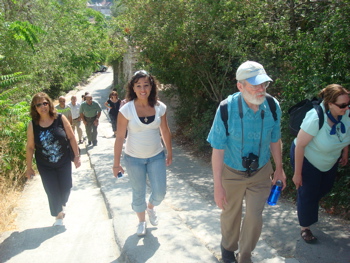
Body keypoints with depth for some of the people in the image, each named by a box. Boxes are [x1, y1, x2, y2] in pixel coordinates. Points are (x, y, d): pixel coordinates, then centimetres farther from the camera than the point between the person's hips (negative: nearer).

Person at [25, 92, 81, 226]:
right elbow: (30, 147, -4)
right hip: (45, 166, 0)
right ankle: (59, 215, 31)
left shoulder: (60, 119, -12)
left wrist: (77, 156, -4)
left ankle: (63, 203, 46)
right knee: (52, 191, 7)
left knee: (65, 188, 10)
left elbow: (71, 137, -5)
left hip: (64, 163, 0)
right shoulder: (33, 125, -10)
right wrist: (29, 167, 1)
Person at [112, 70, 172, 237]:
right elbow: (120, 137, -12)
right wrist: (116, 163, -10)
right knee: (138, 193, 11)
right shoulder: (126, 110, -16)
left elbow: (165, 132, 3)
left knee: (160, 192, 4)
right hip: (134, 159, -2)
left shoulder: (160, 107, -8)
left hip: (156, 156, 2)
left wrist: (169, 153, 9)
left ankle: (151, 207, 41)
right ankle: (141, 221, 39)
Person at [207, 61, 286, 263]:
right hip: (232, 173, -2)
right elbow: (218, 149, -21)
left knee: (255, 217, 5)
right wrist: (218, 185, -19)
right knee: (231, 214, 19)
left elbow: (275, 140, 1)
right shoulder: (227, 109, -26)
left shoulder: (273, 106, -16)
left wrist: (279, 168, 9)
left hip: (261, 172, 2)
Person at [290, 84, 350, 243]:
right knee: (308, 193, 3)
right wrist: (297, 173, -24)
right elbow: (300, 145, -30)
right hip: (306, 159, -6)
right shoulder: (315, 118, -37)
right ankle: (305, 228, 26)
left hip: (330, 161, 6)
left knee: (325, 188, 21)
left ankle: (303, 205, 52)